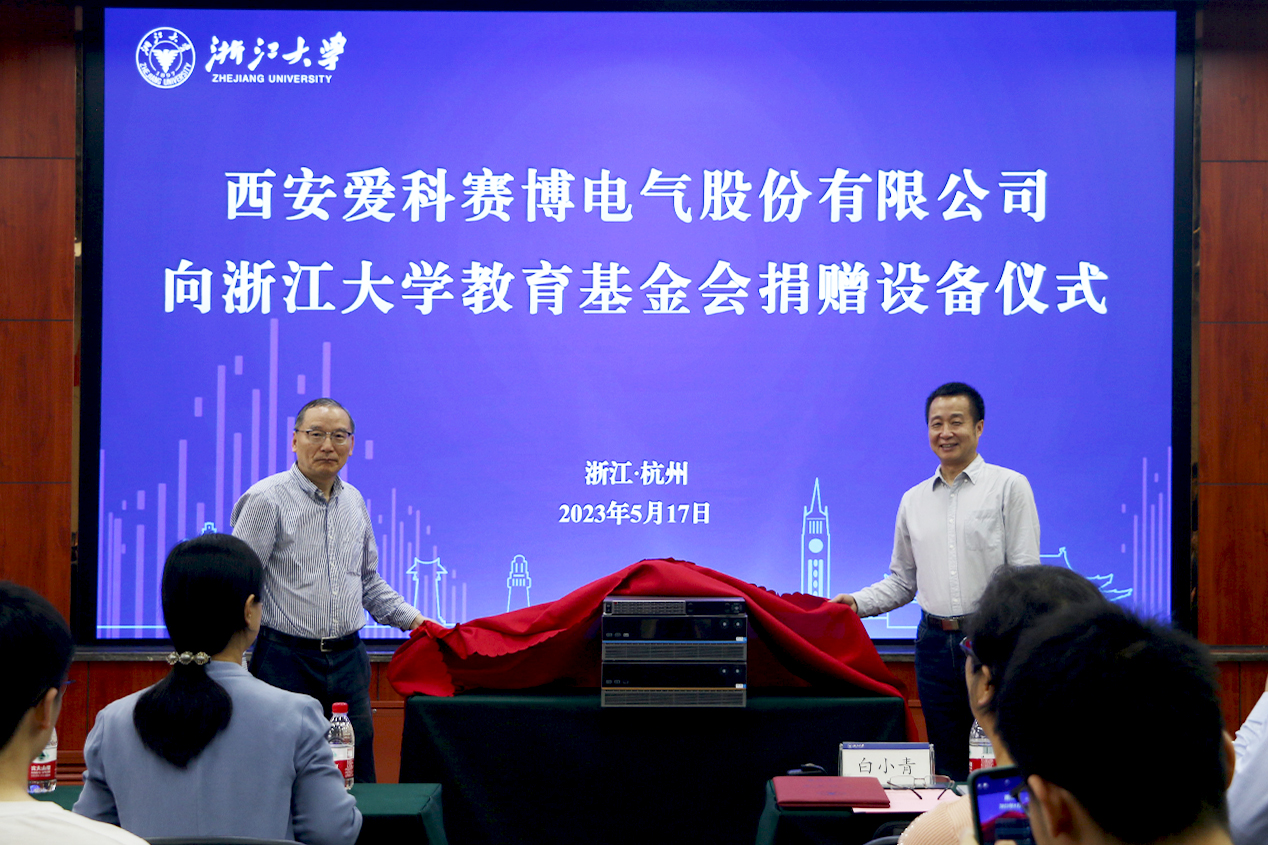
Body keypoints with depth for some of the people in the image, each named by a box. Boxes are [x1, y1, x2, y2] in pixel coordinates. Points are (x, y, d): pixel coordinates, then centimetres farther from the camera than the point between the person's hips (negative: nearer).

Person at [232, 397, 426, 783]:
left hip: (348, 660, 6)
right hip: (287, 660, -6)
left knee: (358, 780, 7)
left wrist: (411, 618, 15)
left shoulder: (354, 501, 13)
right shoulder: (267, 499, -7)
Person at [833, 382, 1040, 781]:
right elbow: (902, 581, 20)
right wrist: (858, 602, 4)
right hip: (935, 641, 4)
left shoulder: (1009, 486, 1)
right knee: (947, 767, 7)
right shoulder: (913, 500, 15)